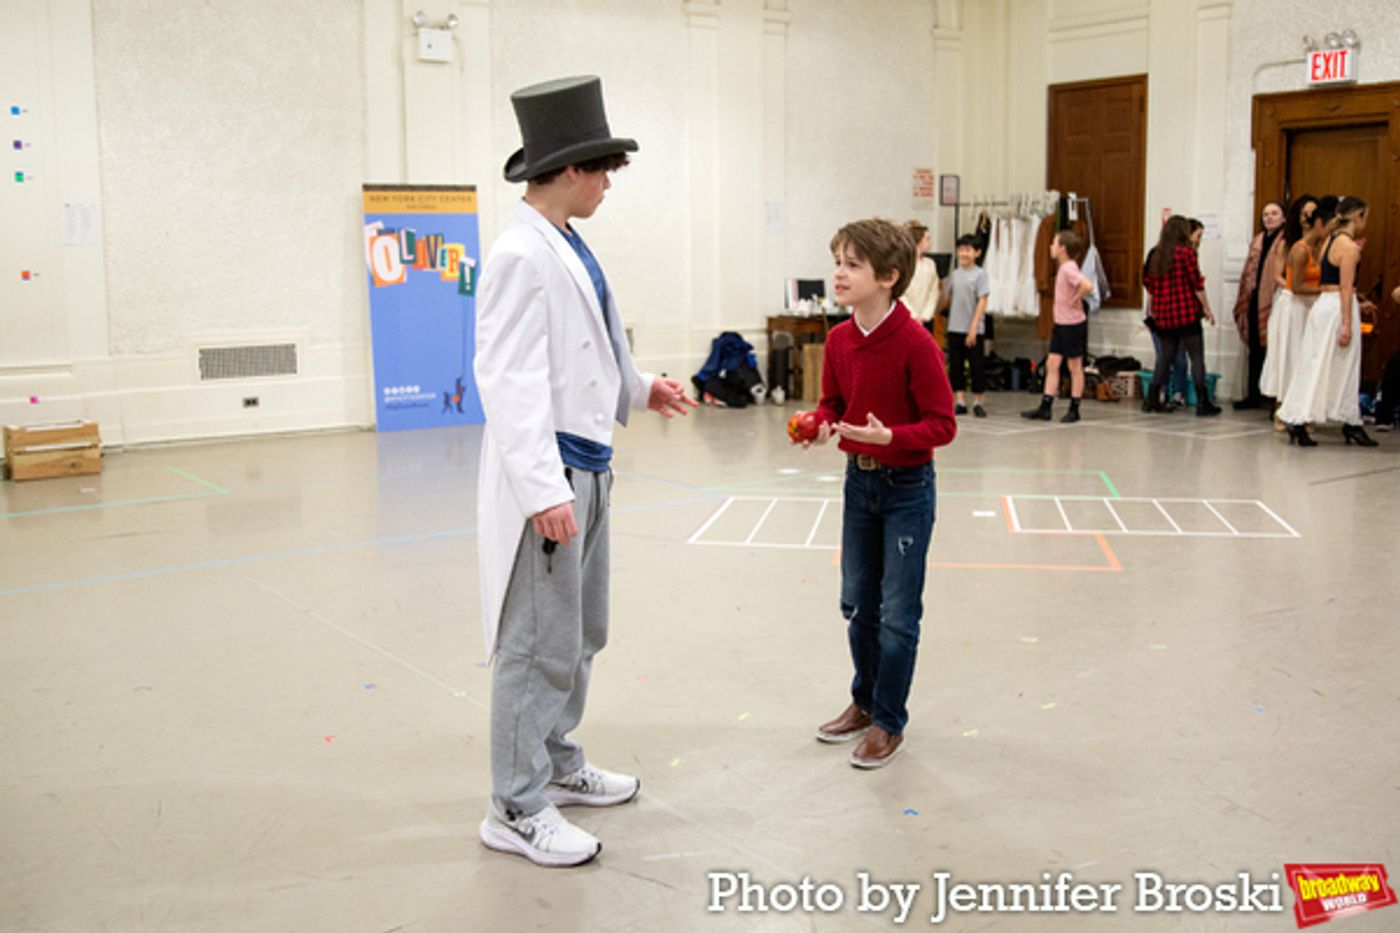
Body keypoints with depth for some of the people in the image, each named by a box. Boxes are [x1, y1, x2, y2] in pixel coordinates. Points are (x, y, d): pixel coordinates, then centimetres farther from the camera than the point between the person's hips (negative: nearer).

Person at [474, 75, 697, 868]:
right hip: (549, 476, -10)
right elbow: (511, 379, -22)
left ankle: (559, 766, 36)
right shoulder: (522, 256, -17)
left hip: (588, 469, 10)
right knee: (539, 646, 0)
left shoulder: (569, 249, 9)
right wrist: (544, 490, -26)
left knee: (582, 634, 20)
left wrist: (641, 388, 14)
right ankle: (518, 809, 14)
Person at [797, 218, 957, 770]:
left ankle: (889, 723, 17)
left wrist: (889, 436, -32)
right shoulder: (839, 340, -1)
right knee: (857, 604, 16)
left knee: (897, 614, 2)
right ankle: (865, 702, 35)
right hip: (858, 479, 6)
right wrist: (820, 425, -10)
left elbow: (943, 424, -18)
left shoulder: (915, 343, -20)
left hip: (907, 486, -6)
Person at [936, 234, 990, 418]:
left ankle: (977, 402, 11)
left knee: (977, 366, 2)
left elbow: (982, 302, -9)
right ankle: (960, 402, 13)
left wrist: (973, 328, -15)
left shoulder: (980, 274, -5)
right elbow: (946, 299, 17)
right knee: (955, 366, 6)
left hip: (974, 331, -5)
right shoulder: (955, 274, 10)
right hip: (955, 328, 5)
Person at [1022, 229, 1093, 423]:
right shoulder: (1063, 267, 9)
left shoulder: (1068, 268, -20)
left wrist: (1077, 300, -20)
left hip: (1074, 324, -9)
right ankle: (1045, 407, 8)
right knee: (1052, 363, 6)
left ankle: (1074, 410, 11)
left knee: (1075, 366, 2)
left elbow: (1087, 286, -35)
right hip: (1060, 323, 9)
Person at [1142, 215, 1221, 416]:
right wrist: (1206, 308, -1)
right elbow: (1197, 284, -9)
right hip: (1186, 313, -6)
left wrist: (1153, 310, 24)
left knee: (1165, 355, 14)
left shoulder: (1156, 254, 7)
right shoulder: (1186, 252, -8)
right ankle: (1202, 403, -1)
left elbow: (1149, 284, 13)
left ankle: (1152, 399, 11)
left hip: (1163, 314, 6)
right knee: (1197, 357, 0)